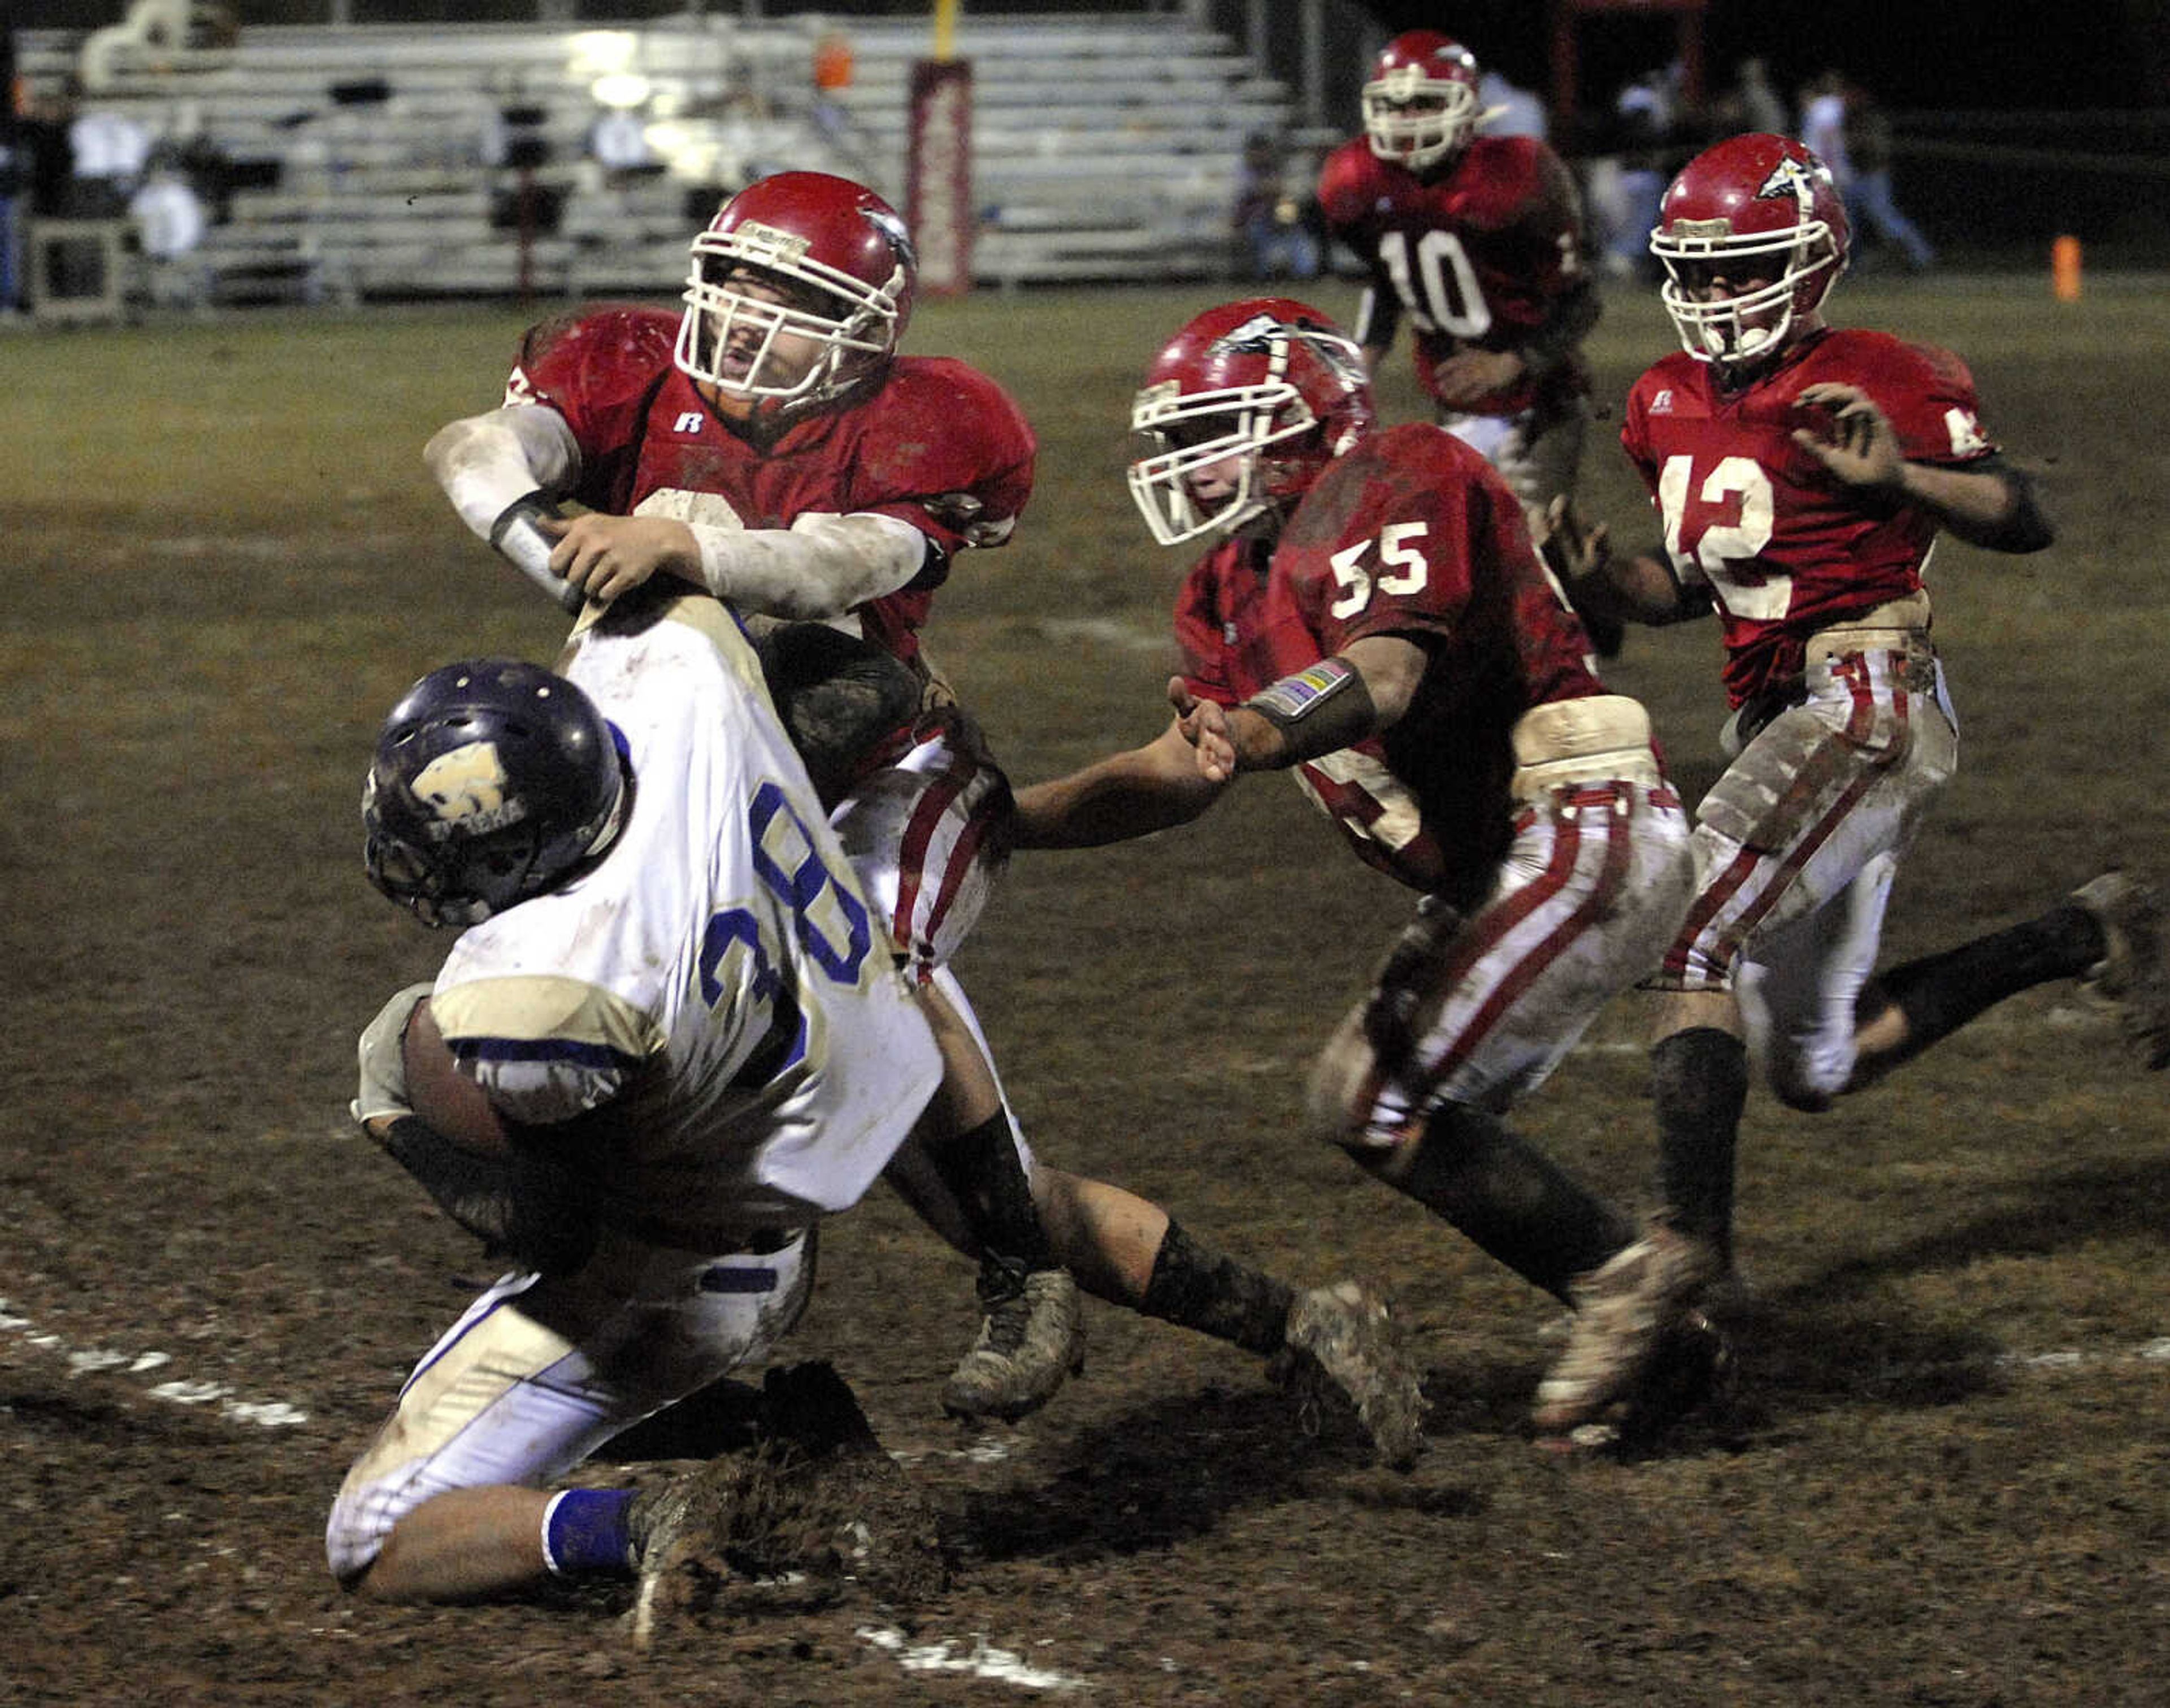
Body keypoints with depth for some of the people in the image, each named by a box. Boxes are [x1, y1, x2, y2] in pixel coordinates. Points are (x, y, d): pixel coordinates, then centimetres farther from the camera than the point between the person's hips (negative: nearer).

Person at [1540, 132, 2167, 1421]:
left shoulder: (1880, 384, -9)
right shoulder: (1671, 407, 13)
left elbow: (2027, 523, -9)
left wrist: (1897, 477, -25)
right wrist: (1604, 578, 2)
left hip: (1865, 699, -9)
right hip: (1770, 721, 9)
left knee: (1694, 937, -24)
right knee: (1822, 1070, 12)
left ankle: (1693, 1253, -26)